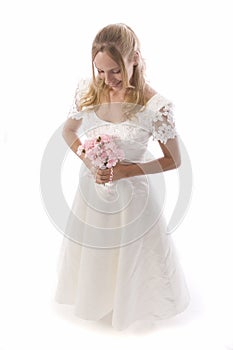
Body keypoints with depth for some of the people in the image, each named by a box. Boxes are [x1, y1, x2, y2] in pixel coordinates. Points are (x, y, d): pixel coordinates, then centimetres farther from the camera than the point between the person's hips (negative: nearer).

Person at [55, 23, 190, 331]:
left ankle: (132, 301, 56)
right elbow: (69, 131, 1)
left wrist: (123, 171, -24)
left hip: (133, 190, -4)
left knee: (132, 254, 21)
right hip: (93, 185, 4)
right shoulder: (88, 90, -15)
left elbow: (173, 161, -16)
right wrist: (89, 162, -16)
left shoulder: (155, 105, -26)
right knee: (90, 249, 28)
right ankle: (93, 297, 61)